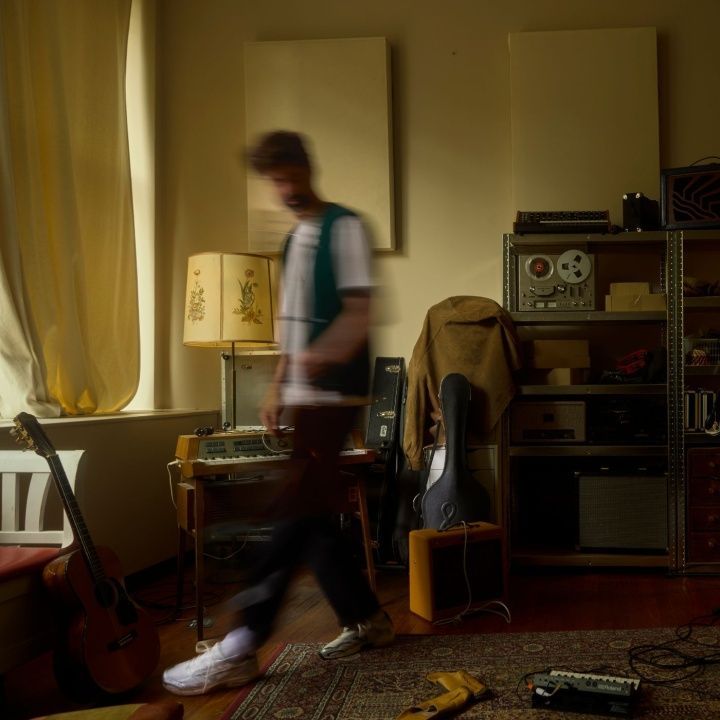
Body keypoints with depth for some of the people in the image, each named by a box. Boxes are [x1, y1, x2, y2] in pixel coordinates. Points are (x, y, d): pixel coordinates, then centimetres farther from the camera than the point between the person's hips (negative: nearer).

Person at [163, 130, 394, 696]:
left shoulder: (344, 227, -5)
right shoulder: (294, 240, 20)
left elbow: (360, 312, -15)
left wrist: (324, 356, -31)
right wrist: (278, 389, 18)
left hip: (334, 394, -9)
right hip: (304, 395, 9)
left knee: (298, 515, -10)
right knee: (314, 515, 9)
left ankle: (240, 648, -10)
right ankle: (368, 620, 21)